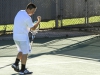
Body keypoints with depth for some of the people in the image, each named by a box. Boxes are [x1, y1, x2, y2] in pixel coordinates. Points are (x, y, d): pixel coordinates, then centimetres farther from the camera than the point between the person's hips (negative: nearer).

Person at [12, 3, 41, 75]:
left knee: (21, 51, 24)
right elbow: (33, 28, -11)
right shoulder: (27, 18, -22)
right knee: (25, 53, 2)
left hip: (16, 36, 9)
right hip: (23, 37, -9)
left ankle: (16, 64, 17)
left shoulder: (20, 12, 3)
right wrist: (39, 21, -4)